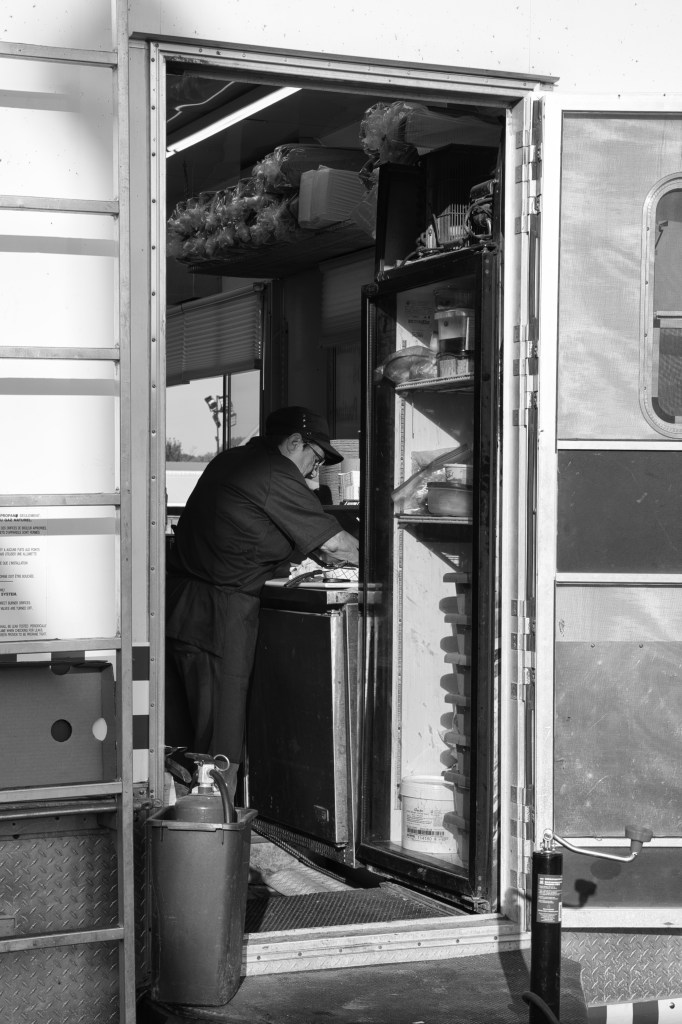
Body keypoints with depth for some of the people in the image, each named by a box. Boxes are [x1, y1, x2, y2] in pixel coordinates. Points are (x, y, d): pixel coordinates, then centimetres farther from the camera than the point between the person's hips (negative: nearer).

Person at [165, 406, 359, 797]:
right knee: (220, 754, -4)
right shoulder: (278, 477, -9)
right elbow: (336, 545, -6)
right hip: (217, 617, -9)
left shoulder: (230, 460, 18)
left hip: (177, 603, 9)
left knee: (179, 746, 11)